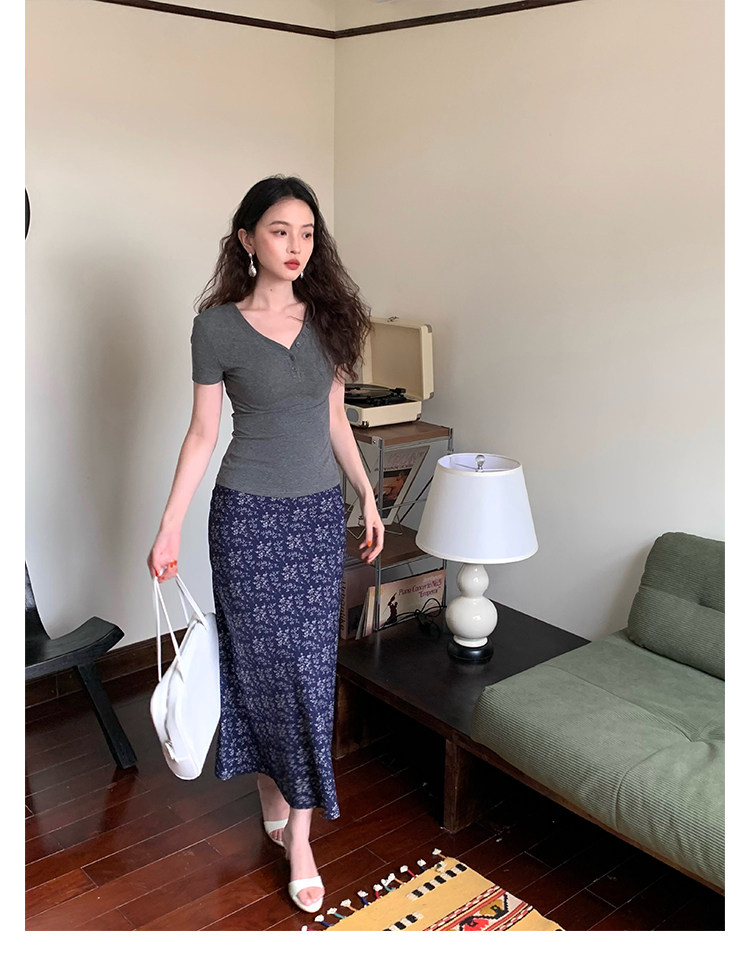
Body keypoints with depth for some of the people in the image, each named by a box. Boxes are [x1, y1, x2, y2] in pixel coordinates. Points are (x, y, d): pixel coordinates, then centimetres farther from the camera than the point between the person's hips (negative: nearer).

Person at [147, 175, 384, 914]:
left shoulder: (328, 318, 5)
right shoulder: (217, 325, -6)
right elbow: (203, 432, -3)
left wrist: (367, 496, 12)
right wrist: (169, 526, -5)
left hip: (319, 512, 4)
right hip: (249, 514, -3)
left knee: (311, 670, 6)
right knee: (262, 664, 6)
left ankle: (298, 833, 17)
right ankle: (275, 801, 30)